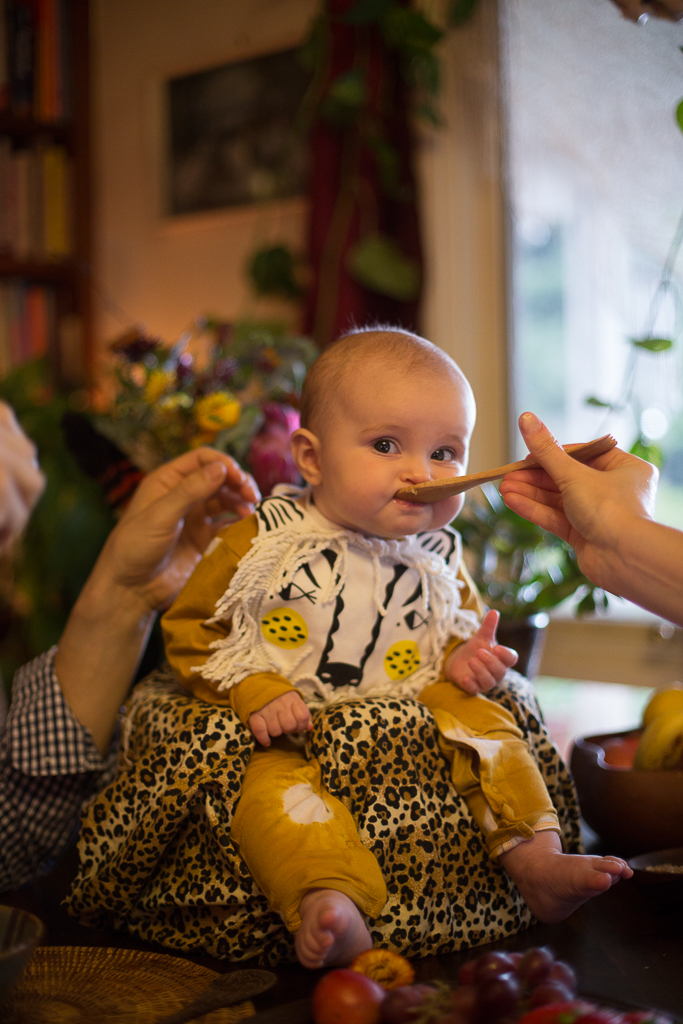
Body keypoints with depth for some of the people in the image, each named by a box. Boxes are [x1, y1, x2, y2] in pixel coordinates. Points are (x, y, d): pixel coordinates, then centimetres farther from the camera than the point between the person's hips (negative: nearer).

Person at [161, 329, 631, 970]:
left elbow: (459, 627, 24)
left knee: (484, 723, -15)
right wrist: (252, 691, -16)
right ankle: (329, 905, -48)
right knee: (273, 783, -32)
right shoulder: (260, 544, -6)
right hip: (291, 734, -3)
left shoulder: (437, 560, 6)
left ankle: (535, 860, -12)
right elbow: (189, 630, -1)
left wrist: (463, 658, -2)